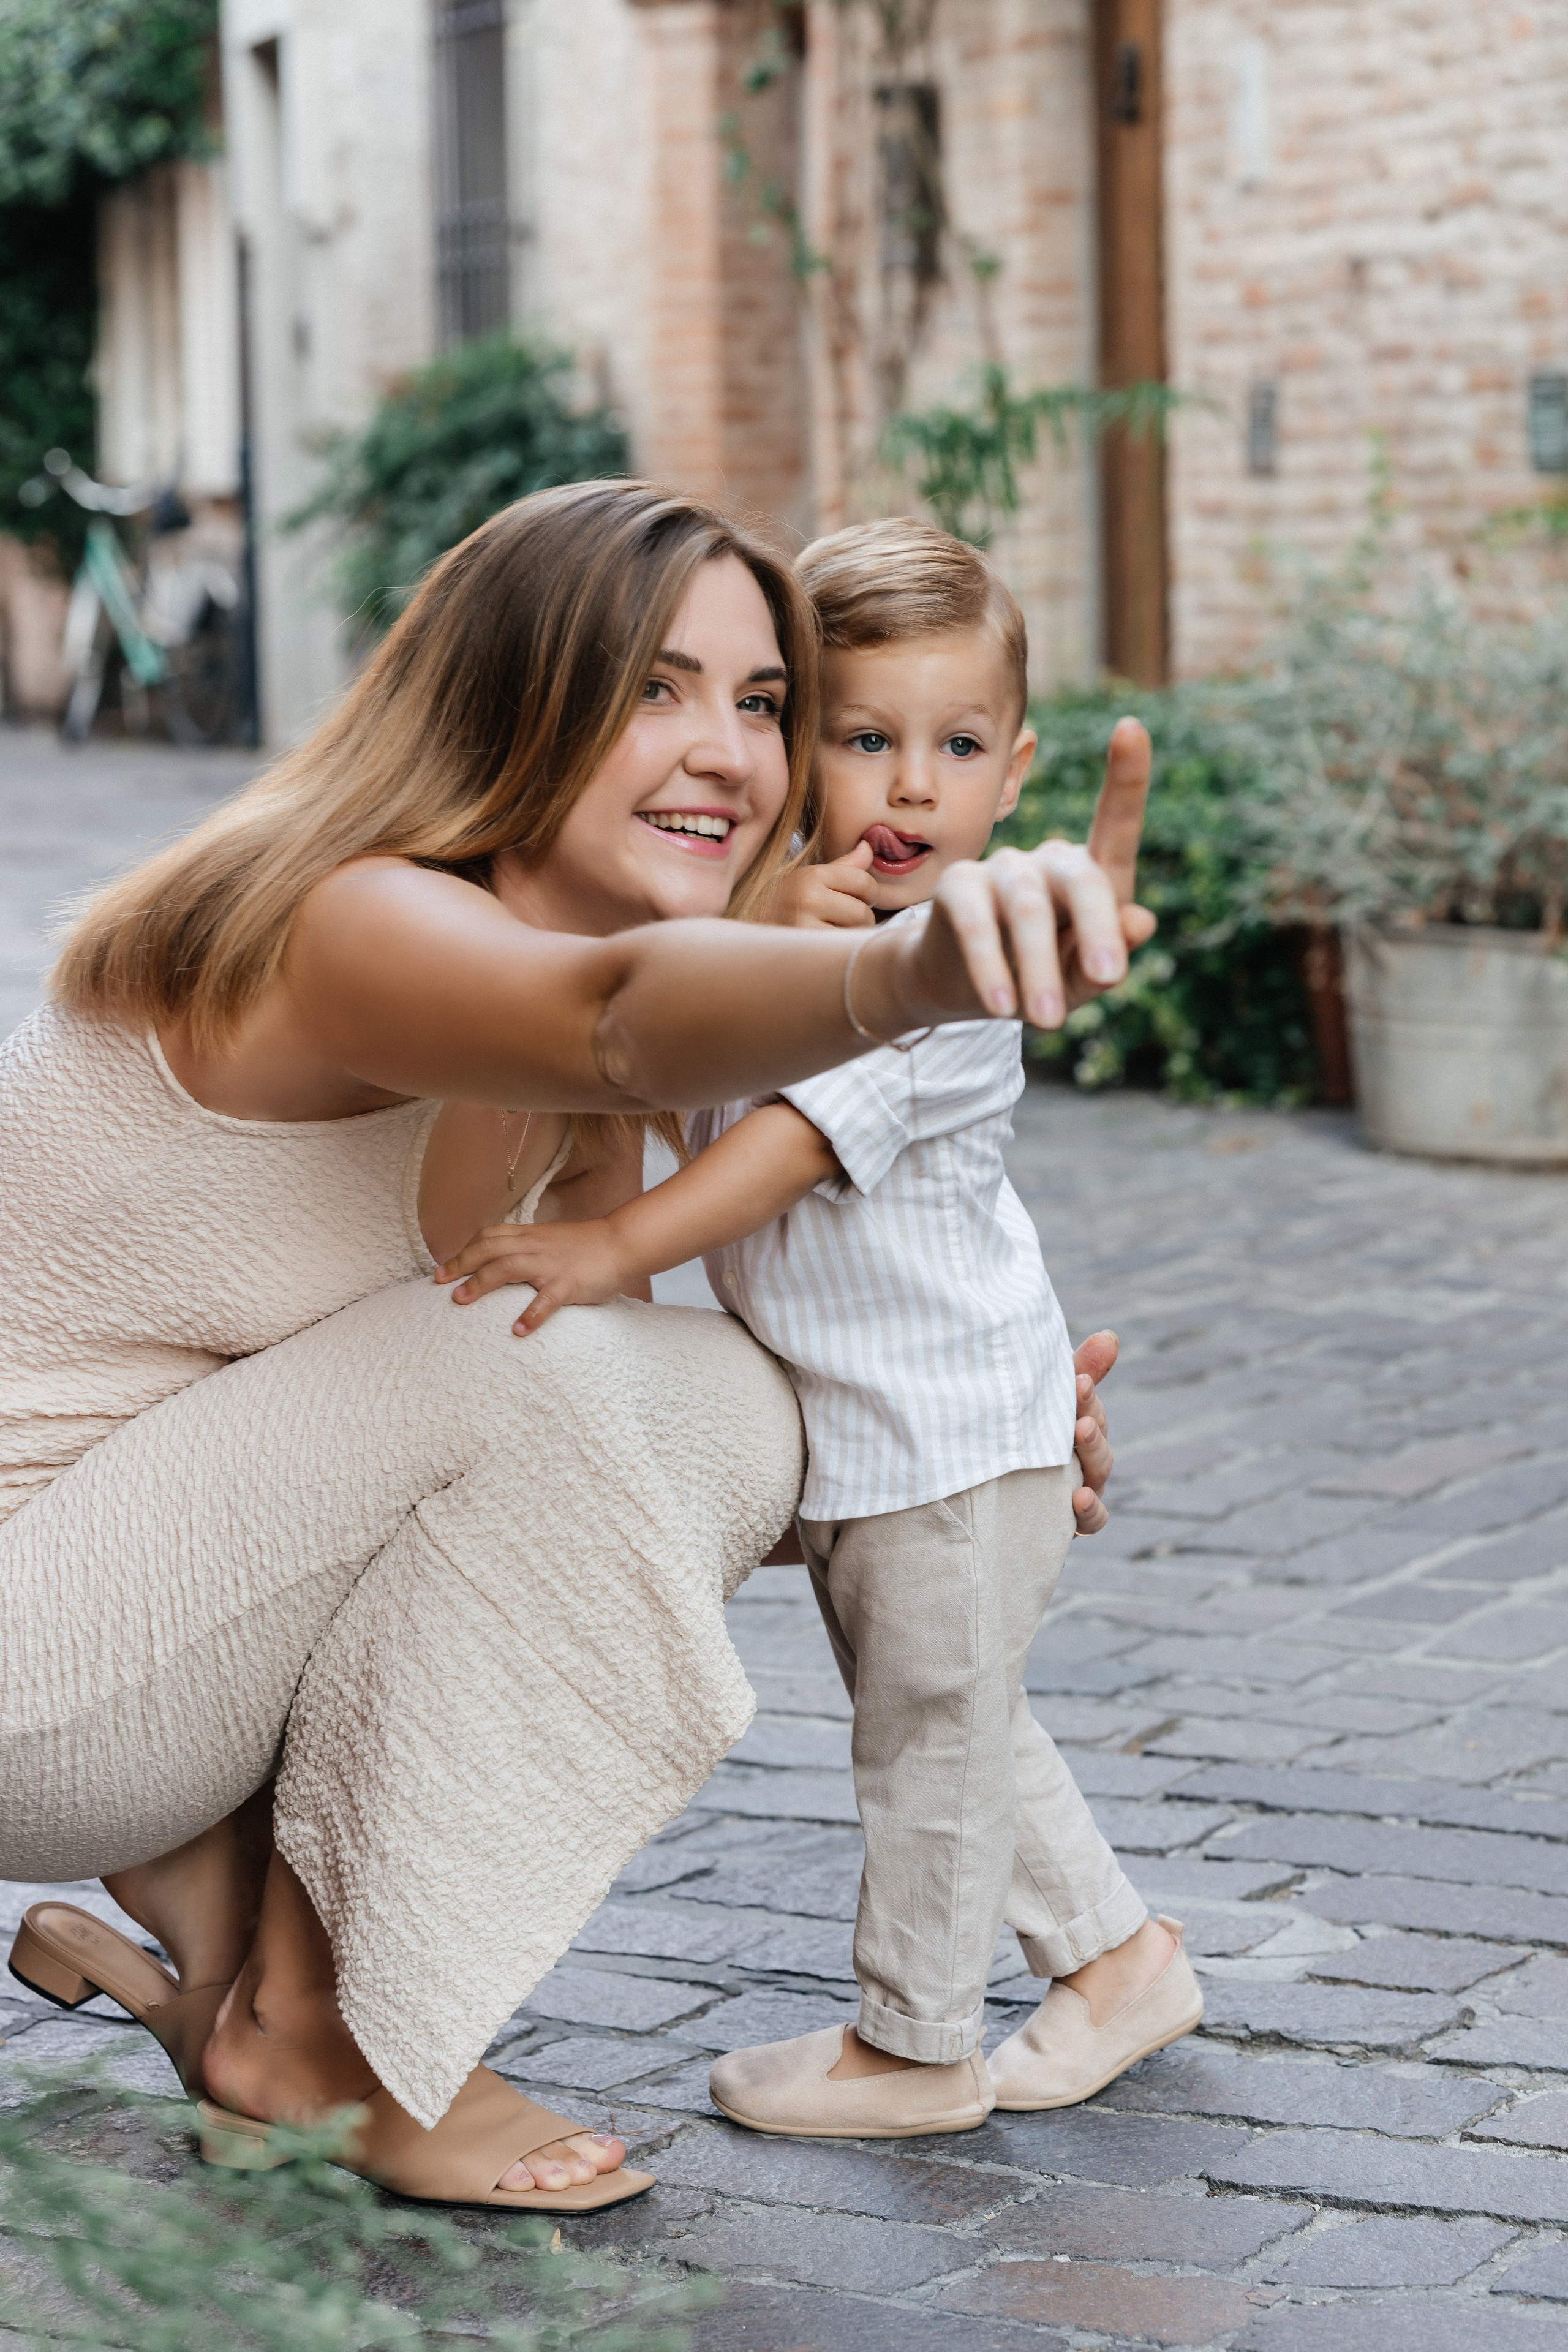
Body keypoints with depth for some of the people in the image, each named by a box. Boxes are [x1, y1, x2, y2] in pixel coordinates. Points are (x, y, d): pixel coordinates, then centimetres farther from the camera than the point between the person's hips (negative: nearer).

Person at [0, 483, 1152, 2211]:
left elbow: (626, 1459, 11)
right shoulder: (350, 921, -24)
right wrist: (917, 969, -68)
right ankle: (311, 2034, -8)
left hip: (176, 1577, 9)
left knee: (728, 1407, -1)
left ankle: (206, 1893, 6)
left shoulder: (561, 1114, 4)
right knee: (520, 1387, -25)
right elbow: (624, 1014, -48)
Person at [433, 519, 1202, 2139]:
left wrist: (617, 1246, -38)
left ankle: (915, 2044, 17)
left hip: (955, 1422, -8)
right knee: (959, 1731, 19)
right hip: (837, 1437, 8)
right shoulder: (776, 918, 5)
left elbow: (808, 1131, -31)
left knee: (936, 1734, 4)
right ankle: (1113, 1951, 33)